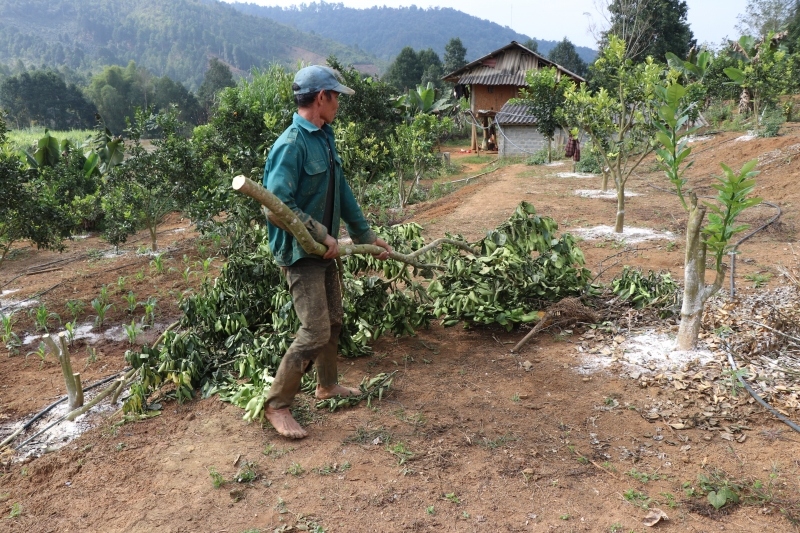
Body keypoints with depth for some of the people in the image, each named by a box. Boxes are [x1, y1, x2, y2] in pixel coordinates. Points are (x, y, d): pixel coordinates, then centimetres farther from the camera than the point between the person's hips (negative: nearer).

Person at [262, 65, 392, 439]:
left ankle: (327, 385, 38)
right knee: (315, 331, -9)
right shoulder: (291, 144, -20)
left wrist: (366, 234, 19)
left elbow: (342, 191, 15)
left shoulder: (325, 138, 8)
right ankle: (276, 405, 7)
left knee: (333, 319, 19)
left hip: (323, 249, 9)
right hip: (300, 252, -9)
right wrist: (323, 235, -22)